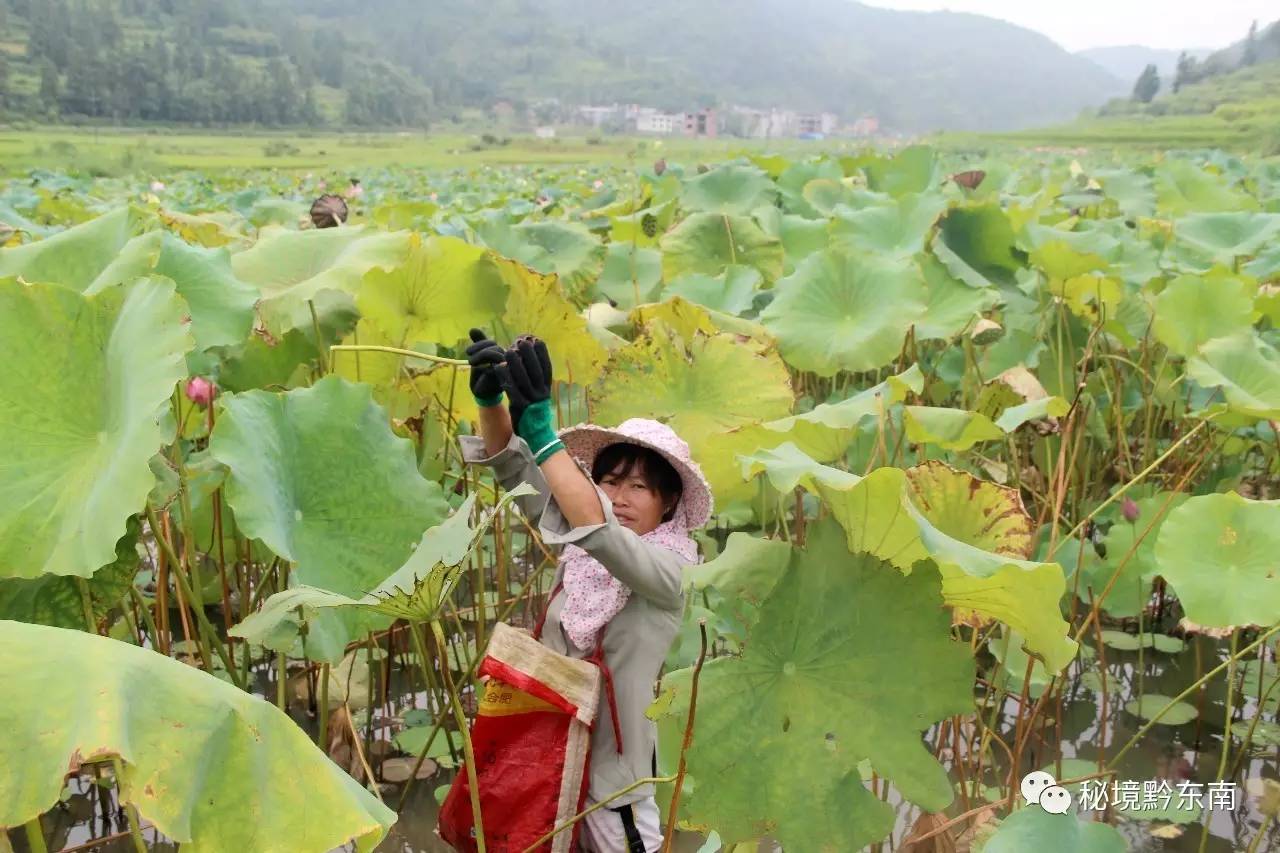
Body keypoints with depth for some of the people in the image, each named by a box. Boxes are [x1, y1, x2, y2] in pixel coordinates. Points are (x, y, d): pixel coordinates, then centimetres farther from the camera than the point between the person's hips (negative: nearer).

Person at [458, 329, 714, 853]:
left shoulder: (671, 570, -15)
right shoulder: (578, 546, 0)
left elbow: (599, 530, -33)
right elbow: (515, 470, -8)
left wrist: (540, 429, -40)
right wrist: (490, 401, -27)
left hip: (609, 769, -5)